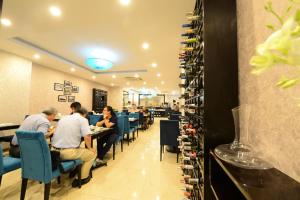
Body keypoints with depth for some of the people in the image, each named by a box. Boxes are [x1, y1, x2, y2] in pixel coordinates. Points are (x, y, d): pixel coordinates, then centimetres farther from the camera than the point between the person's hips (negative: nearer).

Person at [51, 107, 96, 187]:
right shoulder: (83, 119, -6)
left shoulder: (63, 118, 14)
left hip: (55, 151, 8)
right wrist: (89, 148, -1)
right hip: (69, 152, -7)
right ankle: (82, 178, 20)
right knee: (92, 153, 15)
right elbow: (87, 136, -19)